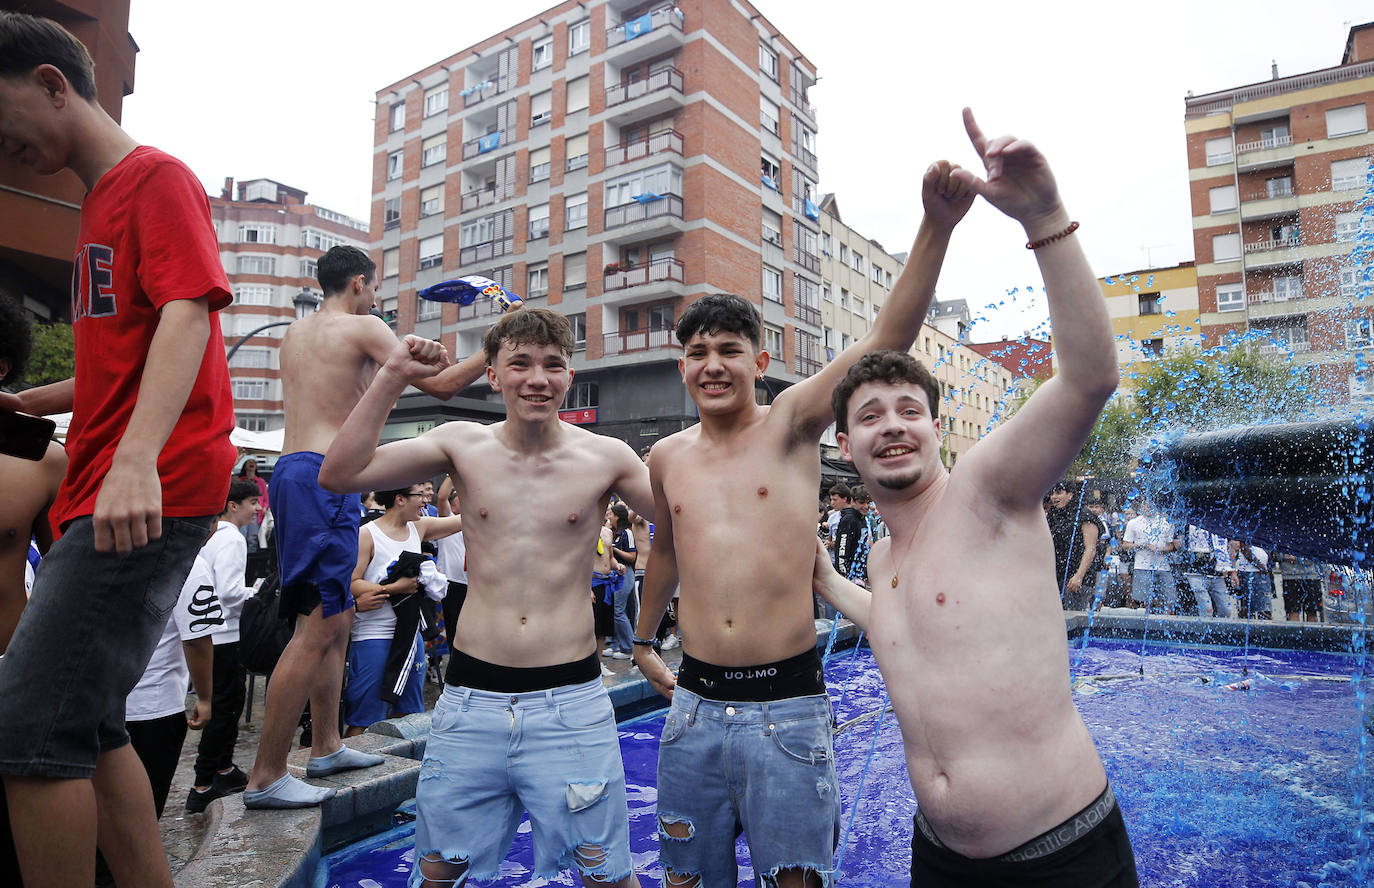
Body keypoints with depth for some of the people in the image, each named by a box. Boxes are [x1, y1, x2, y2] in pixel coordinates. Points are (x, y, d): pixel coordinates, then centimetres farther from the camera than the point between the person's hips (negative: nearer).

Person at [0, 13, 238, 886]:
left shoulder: (158, 178, -1)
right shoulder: (101, 202, 26)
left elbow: (185, 317, -18)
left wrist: (136, 457, -29)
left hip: (151, 491, -10)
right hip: (103, 492, 10)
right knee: (85, 725, 11)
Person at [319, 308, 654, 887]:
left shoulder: (607, 459, -3)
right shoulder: (462, 446, 0)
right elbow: (338, 474, -4)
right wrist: (392, 377, -11)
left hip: (570, 701, -1)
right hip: (471, 698, 2)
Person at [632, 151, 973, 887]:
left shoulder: (791, 426, -5)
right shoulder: (667, 457, 6)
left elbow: (885, 340, -18)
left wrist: (936, 225, -29)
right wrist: (643, 641, 31)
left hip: (788, 704, -3)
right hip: (695, 703, 3)